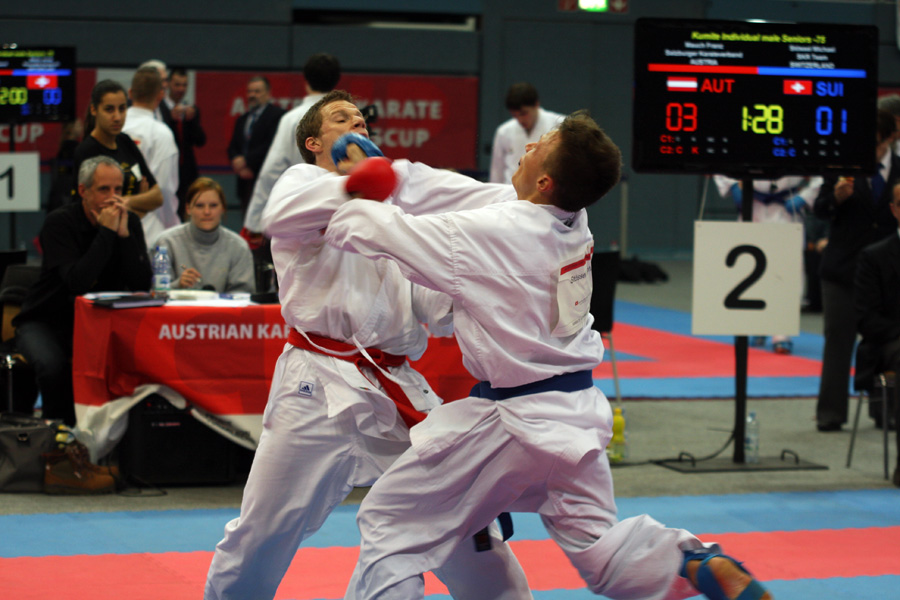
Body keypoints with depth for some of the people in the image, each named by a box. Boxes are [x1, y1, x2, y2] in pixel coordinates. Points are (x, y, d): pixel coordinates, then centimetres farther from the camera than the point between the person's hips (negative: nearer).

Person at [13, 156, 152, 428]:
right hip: (46, 321, -3)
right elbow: (78, 283, -29)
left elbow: (142, 285, -13)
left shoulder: (129, 222, -2)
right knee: (53, 365, -34)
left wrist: (124, 233, -22)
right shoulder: (59, 222, -15)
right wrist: (107, 232, -27)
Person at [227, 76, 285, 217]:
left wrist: (246, 160, -13)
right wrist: (237, 161, -4)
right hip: (246, 182, 7)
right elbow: (232, 147, 18)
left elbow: (272, 145, -14)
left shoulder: (276, 114, -4)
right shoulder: (242, 119, 21)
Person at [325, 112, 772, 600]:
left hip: (515, 421, -7)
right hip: (577, 411, 7)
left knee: (389, 524, 5)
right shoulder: (573, 225, 0)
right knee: (597, 547, 18)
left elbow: (380, 230, -13)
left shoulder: (492, 233, -22)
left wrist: (342, 207, 8)